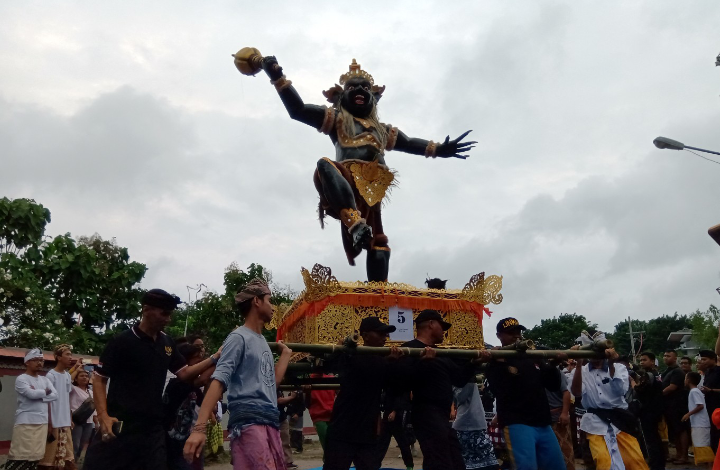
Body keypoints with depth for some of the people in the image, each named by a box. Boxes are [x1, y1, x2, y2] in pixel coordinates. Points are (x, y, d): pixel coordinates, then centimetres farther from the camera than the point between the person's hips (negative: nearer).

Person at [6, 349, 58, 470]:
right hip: (25, 422, -6)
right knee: (20, 454, -8)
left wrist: (38, 395, -9)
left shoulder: (45, 380, 15)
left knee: (36, 454, 7)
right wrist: (45, 392, -1)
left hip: (42, 422, 6)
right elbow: (31, 394, -18)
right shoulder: (21, 379, -3)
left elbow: (55, 395, 3)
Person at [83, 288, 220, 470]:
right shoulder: (122, 341, -7)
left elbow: (184, 373, 11)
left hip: (153, 428, 5)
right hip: (119, 426, -5)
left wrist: (214, 358, -3)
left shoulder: (167, 343, 10)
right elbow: (99, 379, -6)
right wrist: (103, 416, -18)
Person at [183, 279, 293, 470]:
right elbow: (219, 381, -15)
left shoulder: (262, 341, 21)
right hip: (248, 422, -9)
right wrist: (199, 427, -24)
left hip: (270, 422, 9)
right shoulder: (239, 337, -4)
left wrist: (285, 354, 26)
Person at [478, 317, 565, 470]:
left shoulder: (532, 357, 15)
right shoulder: (497, 362, -3)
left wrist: (554, 365, -1)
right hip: (517, 424, -6)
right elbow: (502, 392, -18)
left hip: (543, 424, 6)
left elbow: (554, 386, 15)